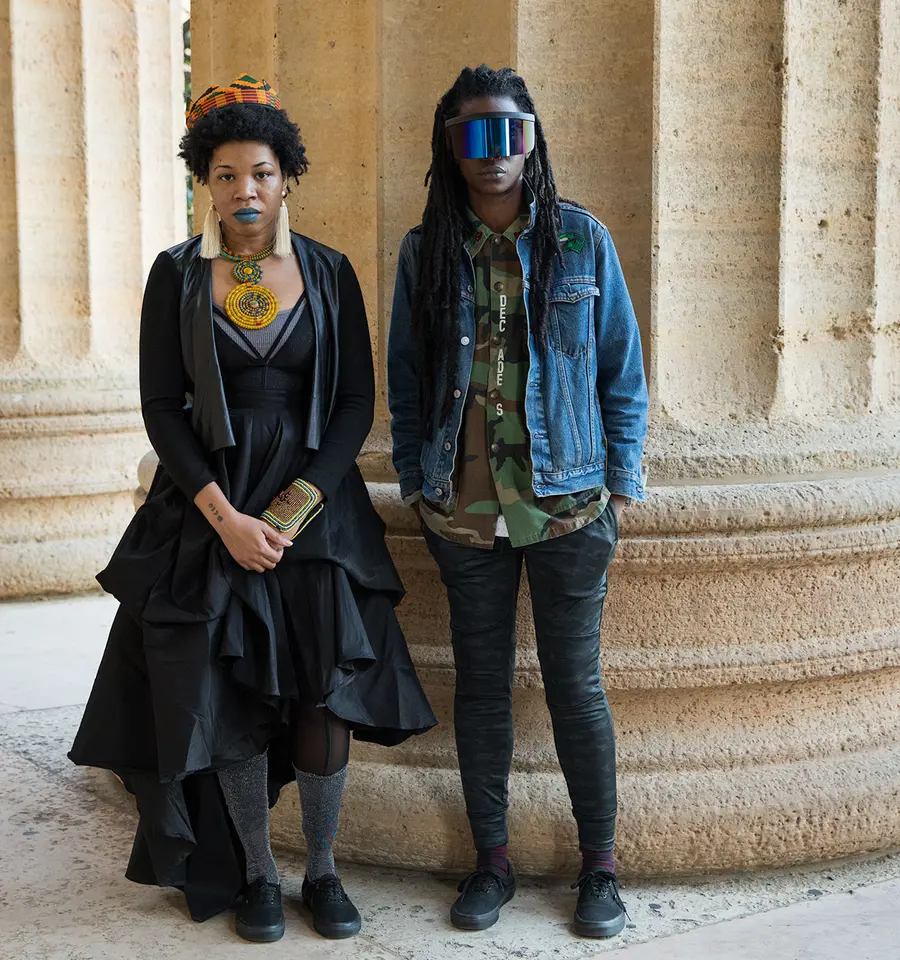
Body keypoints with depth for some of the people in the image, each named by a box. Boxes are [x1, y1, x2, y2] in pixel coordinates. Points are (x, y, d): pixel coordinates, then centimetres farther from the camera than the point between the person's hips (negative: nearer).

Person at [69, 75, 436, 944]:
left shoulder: (329, 273, 2)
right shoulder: (177, 274, 0)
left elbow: (357, 403, 1)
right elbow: (161, 407, -3)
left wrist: (299, 505, -10)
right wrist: (225, 515, -12)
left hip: (316, 503, 1)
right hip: (209, 504, 0)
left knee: (322, 697, -1)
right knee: (230, 700, 2)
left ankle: (322, 870, 15)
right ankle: (255, 874, 18)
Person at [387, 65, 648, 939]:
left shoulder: (581, 240, 1)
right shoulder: (425, 252, 4)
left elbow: (622, 370, 4)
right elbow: (405, 380, 9)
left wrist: (620, 484, 0)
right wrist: (415, 483, 5)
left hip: (567, 504, -1)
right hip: (465, 508, 2)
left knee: (576, 685, 4)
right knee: (481, 685, 9)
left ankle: (599, 866, 18)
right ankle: (491, 860, 22)